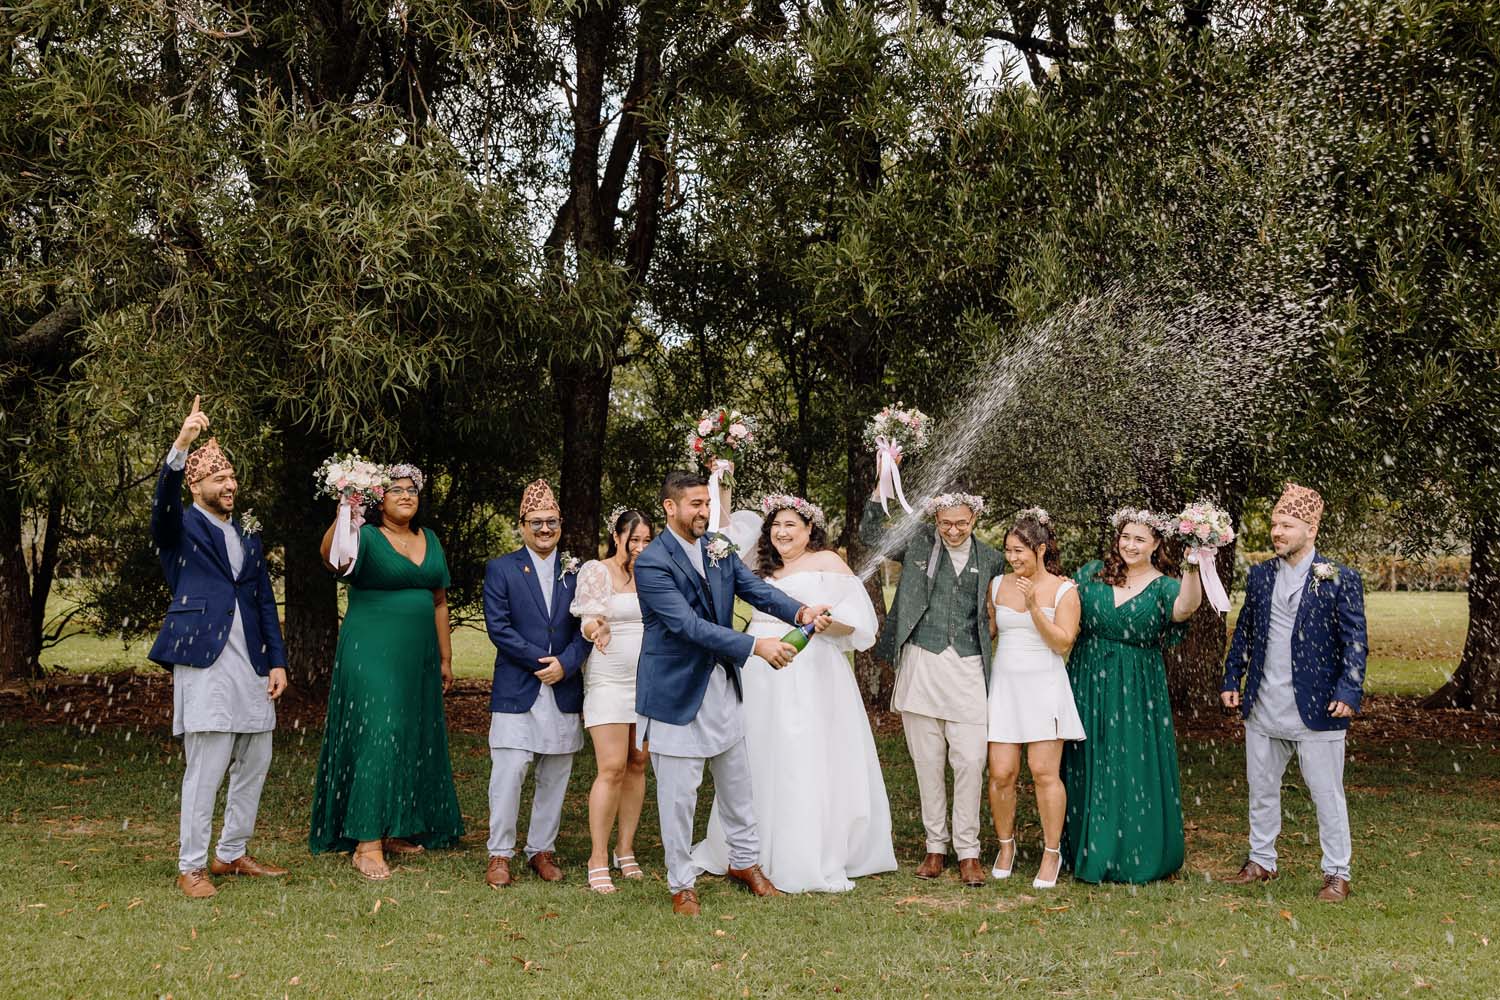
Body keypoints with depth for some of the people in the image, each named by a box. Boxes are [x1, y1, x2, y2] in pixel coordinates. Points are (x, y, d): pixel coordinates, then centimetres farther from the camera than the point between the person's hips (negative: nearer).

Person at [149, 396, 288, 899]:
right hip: (204, 661, -6)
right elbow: (164, 498, -20)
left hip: (251, 664, 6)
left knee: (254, 763, 11)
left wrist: (277, 662, 8)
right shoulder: (180, 528, 3)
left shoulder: (249, 535, 18)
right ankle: (191, 866, 2)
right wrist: (182, 443, -36)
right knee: (205, 768, -7)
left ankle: (232, 853, 24)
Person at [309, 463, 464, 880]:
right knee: (377, 739, -12)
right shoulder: (366, 538, -7)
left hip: (419, 658, 7)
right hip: (372, 654, -7)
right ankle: (367, 845, -12)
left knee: (415, 741, 11)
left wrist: (445, 658, 15)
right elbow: (333, 558, -30)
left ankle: (396, 831, 23)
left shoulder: (430, 540, 12)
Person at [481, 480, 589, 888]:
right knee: (508, 774, -6)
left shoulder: (576, 571, 10)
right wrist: (542, 661, -13)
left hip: (564, 691, 3)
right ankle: (500, 855, 4)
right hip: (516, 690, -3)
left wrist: (566, 663, -12)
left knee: (555, 777, 8)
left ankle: (542, 850, 19)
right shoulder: (501, 569, 3)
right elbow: (498, 626, -6)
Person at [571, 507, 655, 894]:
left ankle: (625, 849, 16)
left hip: (649, 680, 5)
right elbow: (588, 622, -9)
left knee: (637, 765, 6)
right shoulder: (595, 571, -3)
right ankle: (598, 859, -5)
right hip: (609, 682, -5)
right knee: (612, 769, -11)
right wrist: (595, 630, -30)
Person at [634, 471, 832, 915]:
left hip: (722, 685, 7)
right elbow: (689, 624, -26)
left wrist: (801, 611, -24)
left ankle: (745, 861, 35)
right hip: (677, 690, -7)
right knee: (678, 794, 2)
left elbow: (755, 588, -4)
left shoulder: (718, 548, 5)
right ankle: (681, 884, 15)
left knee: (736, 782, 18)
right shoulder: (652, 562, -18)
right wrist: (755, 646, -32)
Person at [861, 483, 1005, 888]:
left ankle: (968, 851, 6)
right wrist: (882, 484, -14)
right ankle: (935, 846, 17)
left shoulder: (989, 558, 8)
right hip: (920, 664, 0)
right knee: (928, 762, 7)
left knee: (971, 761, -4)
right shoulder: (919, 544, 4)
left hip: (968, 668, 0)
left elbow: (994, 613, 15)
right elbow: (872, 534, -6)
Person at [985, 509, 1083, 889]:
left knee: (1045, 772, -6)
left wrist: (1034, 606, -17)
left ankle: (1052, 853, 6)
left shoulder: (1064, 590, -1)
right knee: (1001, 773, -2)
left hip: (1044, 687, -3)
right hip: (1004, 686, 3)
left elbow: (1062, 644, -9)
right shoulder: (999, 585, 9)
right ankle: (1006, 845, 18)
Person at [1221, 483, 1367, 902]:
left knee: (1327, 794, 2)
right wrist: (1232, 680, 10)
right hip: (1263, 707, 5)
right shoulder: (1260, 576, 8)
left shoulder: (1340, 579, -6)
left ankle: (1336, 874, 12)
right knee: (1261, 789, 15)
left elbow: (1355, 643, -8)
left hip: (1316, 709, -5)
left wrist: (1348, 693, -18)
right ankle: (1261, 861, 29)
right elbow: (1244, 632, 16)